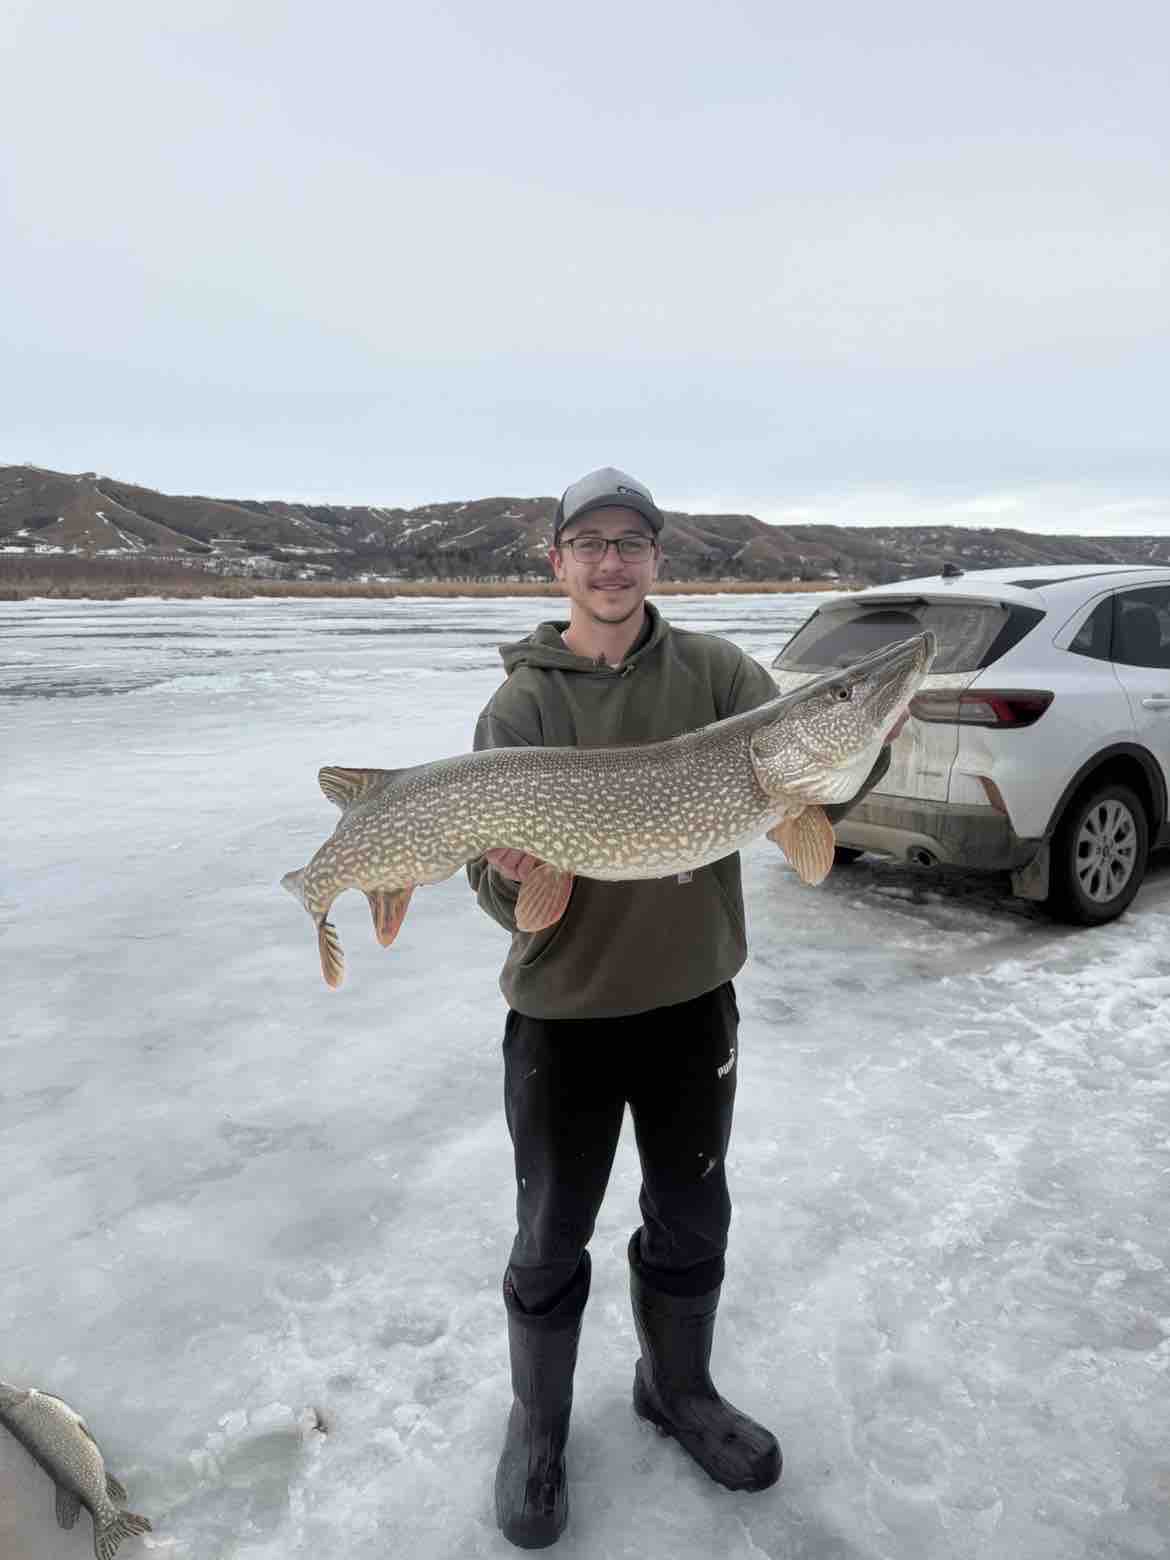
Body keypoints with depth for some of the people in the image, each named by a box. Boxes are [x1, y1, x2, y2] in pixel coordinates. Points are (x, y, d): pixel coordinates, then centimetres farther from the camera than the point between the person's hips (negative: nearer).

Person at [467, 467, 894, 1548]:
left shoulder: (716, 671, -2)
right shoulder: (521, 703, -7)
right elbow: (502, 887, -12)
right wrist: (508, 873, -34)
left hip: (693, 1000, 3)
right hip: (563, 1012, -2)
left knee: (692, 1219, 21)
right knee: (553, 1235, 15)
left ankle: (678, 1388, 48)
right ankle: (537, 1423, 40)